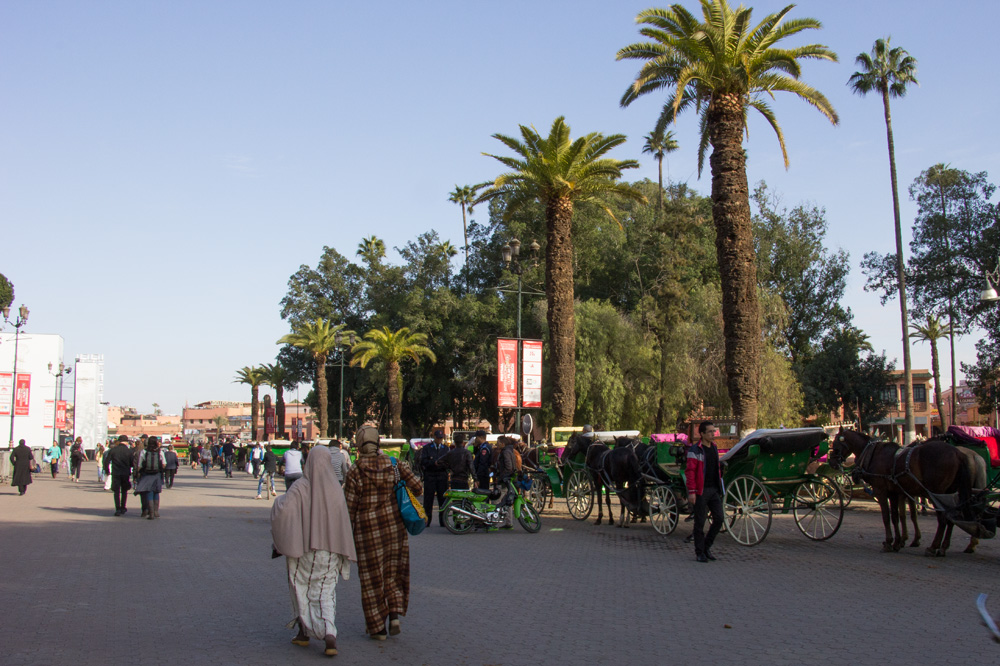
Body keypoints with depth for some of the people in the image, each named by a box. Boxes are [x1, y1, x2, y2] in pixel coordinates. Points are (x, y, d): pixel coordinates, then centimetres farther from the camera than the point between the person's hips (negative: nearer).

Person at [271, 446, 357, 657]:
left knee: (301, 586, 16)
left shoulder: (301, 487, -12)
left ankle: (304, 632, 22)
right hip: (330, 550, 2)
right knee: (325, 591, 7)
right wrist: (343, 555, 9)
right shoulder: (335, 488, -3)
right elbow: (343, 520, -1)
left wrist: (278, 500, 1)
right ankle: (329, 634, -11)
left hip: (304, 547, -2)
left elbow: (283, 509, -22)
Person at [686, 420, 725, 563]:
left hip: (714, 490, 6)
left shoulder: (714, 448, 13)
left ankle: (707, 546, 17)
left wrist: (719, 487, 16)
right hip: (701, 491, -6)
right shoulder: (695, 450, -10)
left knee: (719, 518, 1)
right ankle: (699, 552, 10)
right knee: (700, 522, 0)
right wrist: (691, 491, -19)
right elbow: (689, 471, -14)